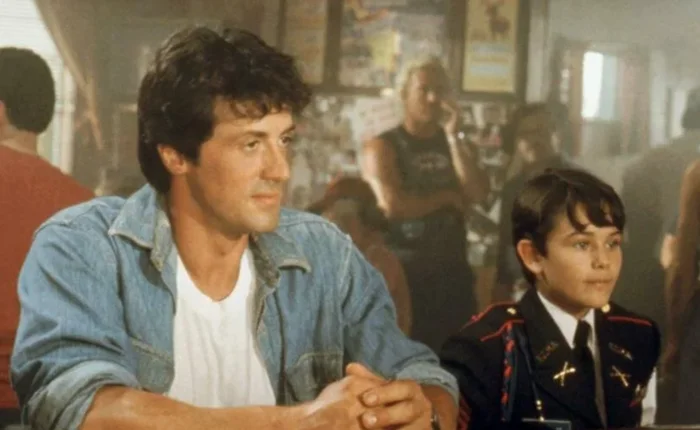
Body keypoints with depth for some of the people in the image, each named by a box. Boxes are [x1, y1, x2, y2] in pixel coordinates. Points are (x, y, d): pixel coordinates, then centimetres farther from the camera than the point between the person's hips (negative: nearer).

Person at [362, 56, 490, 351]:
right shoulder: (382, 147, -2)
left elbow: (478, 194, -4)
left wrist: (453, 138, -7)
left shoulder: (454, 145, 13)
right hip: (404, 272, -5)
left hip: (452, 271, 5)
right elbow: (392, 204, -18)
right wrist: (446, 197, -6)